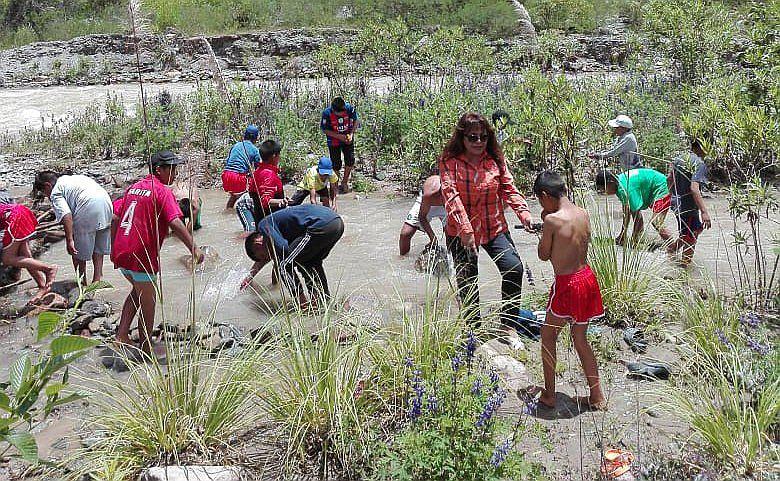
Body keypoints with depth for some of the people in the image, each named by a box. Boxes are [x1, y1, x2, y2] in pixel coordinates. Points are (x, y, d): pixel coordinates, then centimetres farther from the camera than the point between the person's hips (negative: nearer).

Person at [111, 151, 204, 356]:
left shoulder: (134, 187, 14)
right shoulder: (162, 191, -10)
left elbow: (115, 219, 16)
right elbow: (176, 223, -25)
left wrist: (115, 250, 22)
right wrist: (194, 248, -27)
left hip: (121, 253, 8)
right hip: (141, 257, -7)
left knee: (138, 290, 30)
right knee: (148, 305, 9)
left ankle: (122, 335, 23)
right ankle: (145, 351, 20)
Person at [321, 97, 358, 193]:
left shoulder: (349, 108, -21)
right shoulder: (327, 113, -26)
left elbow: (355, 120, -3)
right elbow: (324, 130, -15)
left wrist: (351, 134, -15)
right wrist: (339, 136, -24)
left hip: (348, 139, 2)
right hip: (334, 141, -2)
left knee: (350, 161, -4)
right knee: (336, 165, 1)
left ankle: (345, 182, 18)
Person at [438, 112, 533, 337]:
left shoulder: (495, 160, 1)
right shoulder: (449, 162, -11)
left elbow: (509, 188, 2)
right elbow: (451, 196, -21)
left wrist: (523, 211, -17)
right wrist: (465, 229, -31)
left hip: (494, 228, 2)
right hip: (460, 232, -2)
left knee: (514, 268, -17)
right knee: (467, 281, 10)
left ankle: (508, 325, 1)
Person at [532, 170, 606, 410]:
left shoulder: (552, 220, -18)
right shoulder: (583, 213, 2)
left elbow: (544, 255, -7)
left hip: (567, 285, -7)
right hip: (587, 278, 7)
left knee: (548, 336, 13)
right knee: (580, 339, 19)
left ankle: (549, 394, 20)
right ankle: (597, 397, 25)